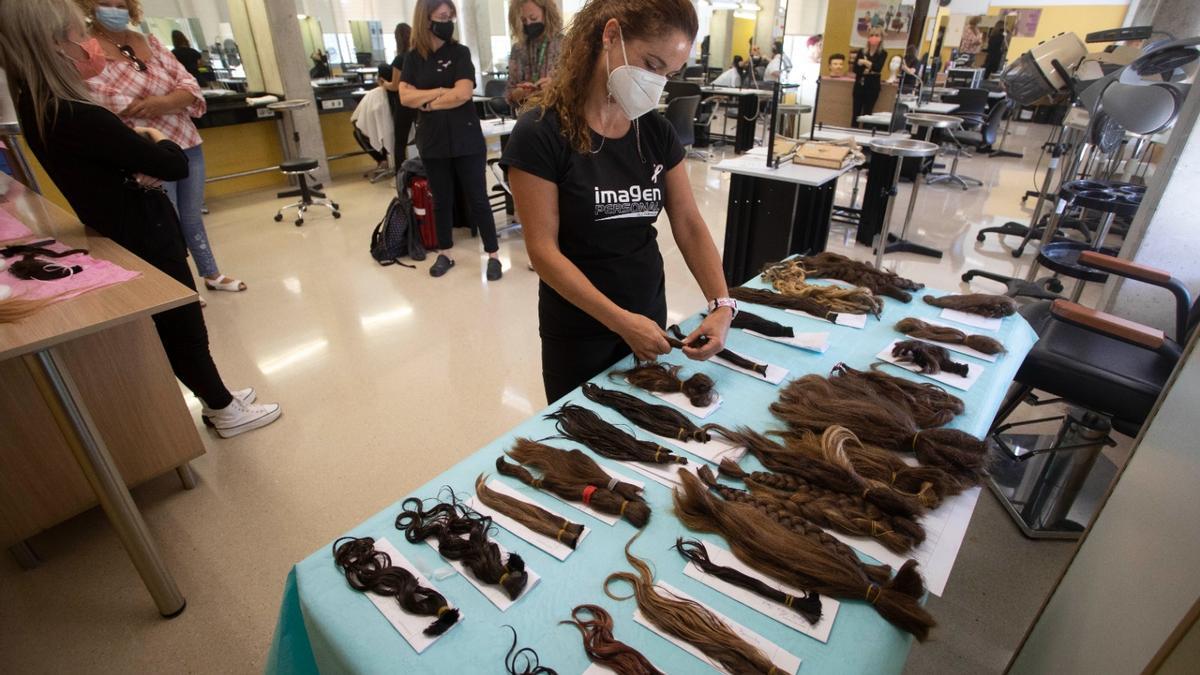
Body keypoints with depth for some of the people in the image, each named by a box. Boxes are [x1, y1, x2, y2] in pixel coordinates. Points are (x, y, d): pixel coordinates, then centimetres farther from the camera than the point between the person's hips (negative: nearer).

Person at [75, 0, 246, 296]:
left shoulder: (150, 42, 10)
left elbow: (190, 86, 2)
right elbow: (105, 104, -17)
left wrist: (163, 102, -19)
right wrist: (175, 103, -10)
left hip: (187, 145, 5)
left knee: (192, 218, 17)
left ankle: (212, 275, 31)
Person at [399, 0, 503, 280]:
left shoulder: (460, 52, -1)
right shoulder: (413, 57, 6)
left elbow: (463, 93, -14)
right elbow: (405, 96, -4)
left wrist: (427, 102, -5)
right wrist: (441, 91, -12)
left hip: (466, 140, -3)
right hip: (433, 142, 3)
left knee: (477, 199, 0)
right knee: (441, 200, 12)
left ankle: (493, 255, 8)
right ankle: (444, 254, 25)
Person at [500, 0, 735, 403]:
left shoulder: (657, 131, 0)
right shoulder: (541, 133, -16)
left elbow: (688, 224, -1)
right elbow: (543, 250, -19)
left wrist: (721, 305, -14)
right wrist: (620, 321, -24)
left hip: (649, 315, 5)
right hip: (577, 330, -5)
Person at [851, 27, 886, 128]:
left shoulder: (883, 53, 0)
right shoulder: (861, 52, 6)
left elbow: (878, 68, -15)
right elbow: (855, 69, -3)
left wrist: (864, 62, -11)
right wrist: (867, 71, -15)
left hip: (873, 86, -2)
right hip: (859, 85, 2)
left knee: (867, 113, -1)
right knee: (856, 113, 2)